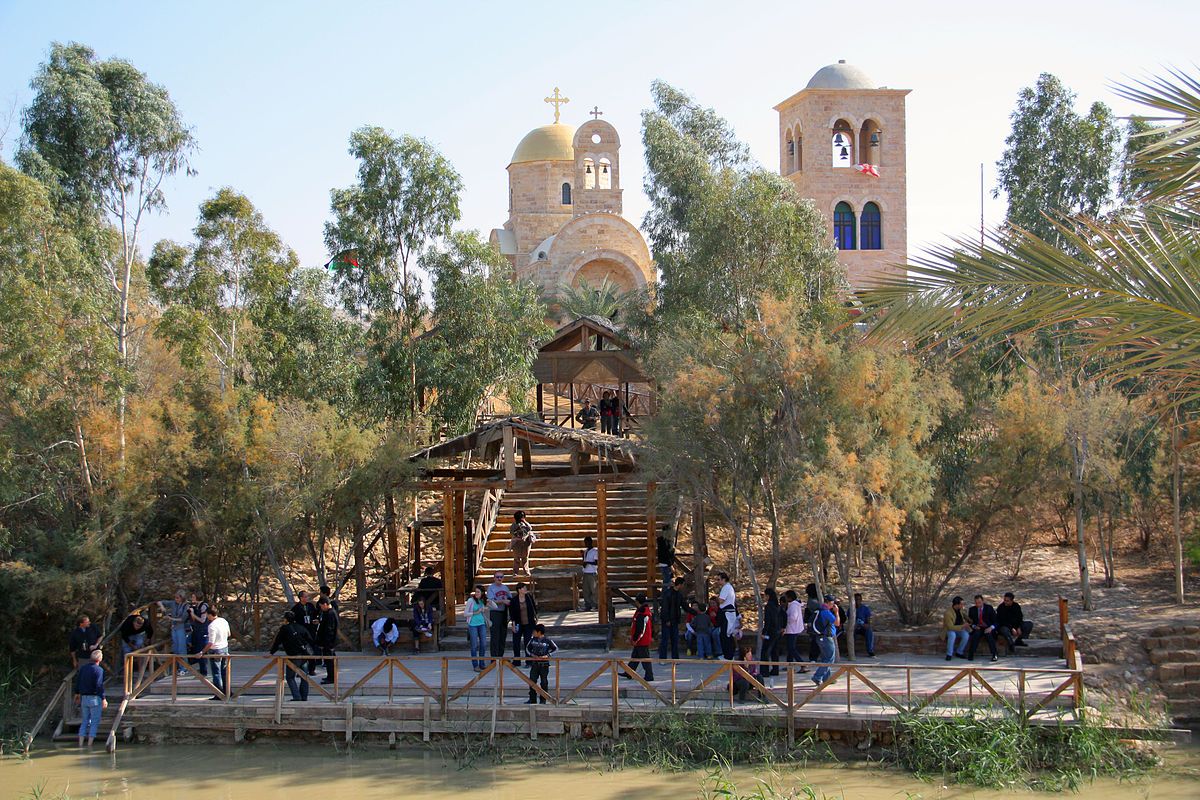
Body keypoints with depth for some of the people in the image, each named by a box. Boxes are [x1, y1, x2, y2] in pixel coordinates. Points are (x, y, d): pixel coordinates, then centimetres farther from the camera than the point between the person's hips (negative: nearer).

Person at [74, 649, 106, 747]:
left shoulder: (83, 668, 7)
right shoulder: (99, 670, -14)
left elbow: (77, 681, 14)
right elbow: (99, 686, -19)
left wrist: (77, 694, 27)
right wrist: (103, 699, -16)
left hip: (84, 698, 6)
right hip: (95, 698, -6)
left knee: (85, 721, 14)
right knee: (95, 722, 2)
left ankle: (80, 743, 10)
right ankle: (90, 744, -2)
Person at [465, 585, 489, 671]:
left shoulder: (482, 601, 7)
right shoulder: (471, 600, -8)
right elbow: (466, 613, -7)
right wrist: (476, 613, -14)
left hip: (482, 624, 5)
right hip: (472, 624, -5)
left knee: (483, 644, 5)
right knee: (474, 645, -1)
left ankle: (482, 664, 17)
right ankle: (475, 665, 6)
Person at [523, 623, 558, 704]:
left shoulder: (547, 640, -8)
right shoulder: (533, 640, 4)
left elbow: (556, 649, -3)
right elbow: (527, 648, 14)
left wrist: (548, 655, -14)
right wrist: (532, 655, -4)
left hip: (544, 664, -4)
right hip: (534, 663, 4)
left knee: (544, 682, 4)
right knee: (532, 681, 1)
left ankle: (543, 700, 13)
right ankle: (532, 699, 8)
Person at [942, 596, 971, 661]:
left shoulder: (960, 609, -8)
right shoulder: (948, 613, -30)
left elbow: (964, 614, 16)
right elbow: (951, 627, -32)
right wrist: (962, 626, -32)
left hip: (959, 628, 6)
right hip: (949, 629, -6)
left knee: (966, 635, -26)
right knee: (952, 635, -40)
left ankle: (959, 652, -7)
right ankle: (949, 654, -25)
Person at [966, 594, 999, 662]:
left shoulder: (989, 608, 0)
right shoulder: (972, 609, 6)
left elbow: (995, 620, -2)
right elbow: (969, 621, 9)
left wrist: (991, 628, -20)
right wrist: (974, 626, -12)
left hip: (988, 629, -1)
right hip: (978, 629, 1)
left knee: (989, 634, -35)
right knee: (976, 634, -33)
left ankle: (995, 655, -30)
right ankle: (970, 655, -32)